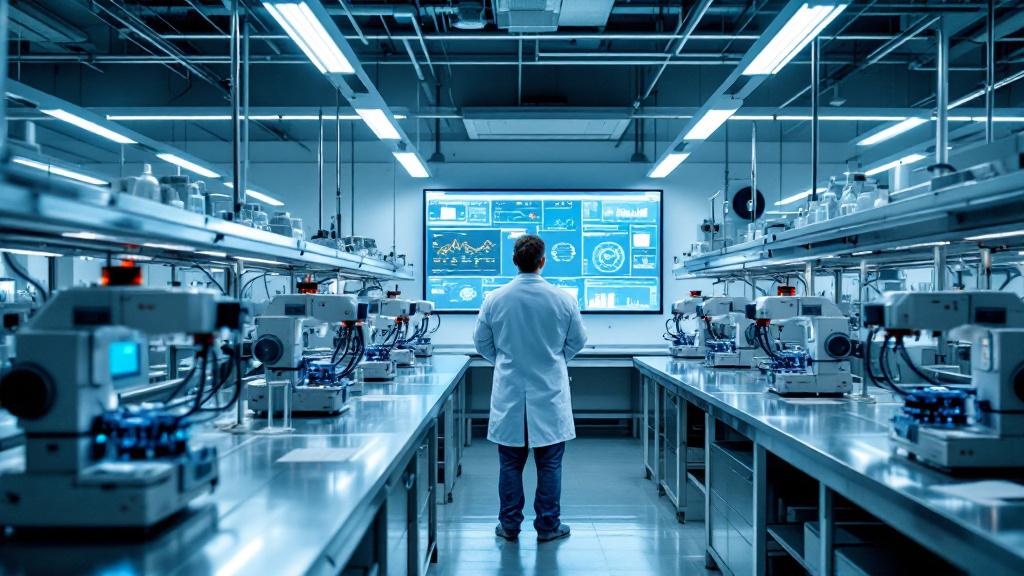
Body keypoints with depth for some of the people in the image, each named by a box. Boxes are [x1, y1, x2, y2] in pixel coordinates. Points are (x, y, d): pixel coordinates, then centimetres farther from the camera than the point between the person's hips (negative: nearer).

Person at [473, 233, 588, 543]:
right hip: (550, 393, -1)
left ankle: (509, 525, 21)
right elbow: (577, 341, 4)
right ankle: (548, 526, 19)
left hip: (509, 393, 1)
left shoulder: (494, 299, -7)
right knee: (549, 463, 10)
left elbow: (482, 343, 5)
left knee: (511, 463, 12)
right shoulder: (563, 299, -9)